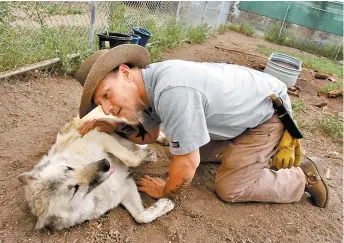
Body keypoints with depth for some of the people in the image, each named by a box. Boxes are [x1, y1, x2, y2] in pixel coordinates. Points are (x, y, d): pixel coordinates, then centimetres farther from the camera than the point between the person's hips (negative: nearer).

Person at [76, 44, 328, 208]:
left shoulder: (172, 91, -39)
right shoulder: (147, 83, -10)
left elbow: (187, 163, -30)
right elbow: (150, 134, 7)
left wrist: (166, 192, -10)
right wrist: (113, 127, -9)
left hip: (270, 109, -8)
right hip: (245, 106, 8)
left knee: (229, 188, -4)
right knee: (198, 149, 16)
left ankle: (305, 176, 14)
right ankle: (267, 145, 26)